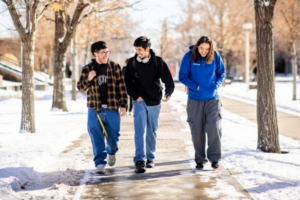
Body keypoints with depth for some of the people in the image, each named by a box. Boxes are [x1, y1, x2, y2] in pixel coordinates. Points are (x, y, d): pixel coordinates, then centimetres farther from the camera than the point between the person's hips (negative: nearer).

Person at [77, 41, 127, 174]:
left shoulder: (115, 67, 4)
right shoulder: (87, 69, 4)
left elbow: (122, 87, 4)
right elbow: (80, 87, 8)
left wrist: (123, 105, -3)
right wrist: (88, 79, -13)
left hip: (112, 109, 0)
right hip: (94, 109, 0)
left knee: (113, 135, 6)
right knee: (96, 137, -6)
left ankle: (112, 152, 37)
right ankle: (100, 163, 0)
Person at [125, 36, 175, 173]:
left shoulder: (158, 62, -4)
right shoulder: (132, 63, 0)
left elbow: (167, 78, -8)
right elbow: (128, 82, 7)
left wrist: (168, 93, -25)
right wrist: (135, 95, -5)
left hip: (154, 102, 1)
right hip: (140, 102, -1)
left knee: (152, 131, 9)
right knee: (140, 131, -12)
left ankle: (150, 158, 23)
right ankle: (139, 161, -15)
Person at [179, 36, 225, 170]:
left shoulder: (215, 56, -3)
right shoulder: (189, 57, -8)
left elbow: (221, 73, 9)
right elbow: (182, 76, -5)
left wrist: (216, 86, -9)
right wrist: (197, 87, -16)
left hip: (212, 99, 0)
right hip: (195, 100, 0)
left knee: (214, 128, -9)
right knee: (197, 131, 4)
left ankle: (214, 158, 3)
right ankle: (200, 159, 16)